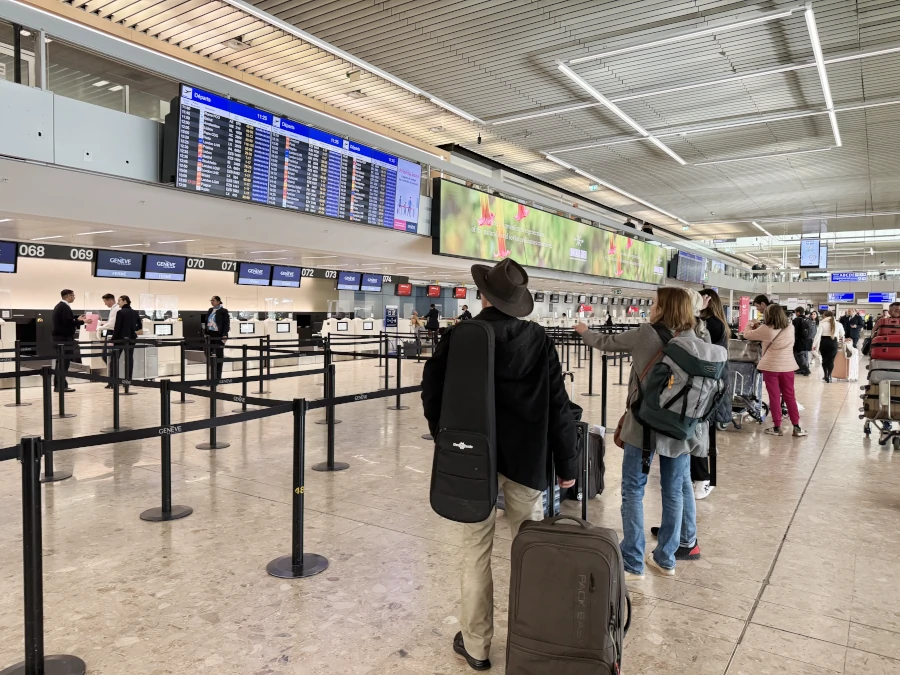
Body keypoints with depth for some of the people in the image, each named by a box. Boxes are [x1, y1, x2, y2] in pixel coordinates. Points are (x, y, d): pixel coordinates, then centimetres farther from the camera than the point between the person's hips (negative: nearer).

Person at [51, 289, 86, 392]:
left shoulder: (59, 306, 18)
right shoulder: (65, 307, -15)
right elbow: (68, 322, -24)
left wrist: (77, 319, 16)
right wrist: (81, 321, -14)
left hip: (59, 336, 11)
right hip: (64, 337, -11)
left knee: (61, 361, 13)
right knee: (64, 361, -7)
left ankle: (58, 384, 17)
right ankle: (61, 385, -6)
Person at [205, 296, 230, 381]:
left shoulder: (223, 311, -7)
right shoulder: (210, 310, 13)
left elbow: (226, 324, -11)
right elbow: (207, 322, 16)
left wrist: (225, 335, -19)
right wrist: (206, 333, 11)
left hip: (219, 335, -6)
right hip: (210, 334, 6)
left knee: (219, 355, 1)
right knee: (211, 355, 6)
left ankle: (218, 376, 8)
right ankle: (213, 376, 12)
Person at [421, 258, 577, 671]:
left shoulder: (459, 337, -8)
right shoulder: (539, 340, -5)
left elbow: (432, 392, 0)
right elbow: (559, 406, -3)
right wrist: (566, 462, 5)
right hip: (525, 458, 1)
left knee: (476, 552, 11)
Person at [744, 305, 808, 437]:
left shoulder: (766, 329, -10)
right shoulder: (790, 328, 2)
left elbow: (747, 335, 3)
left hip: (770, 367, -3)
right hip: (787, 367, 3)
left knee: (774, 397, 3)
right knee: (790, 397, 10)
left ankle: (777, 428, 8)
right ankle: (796, 427, 12)